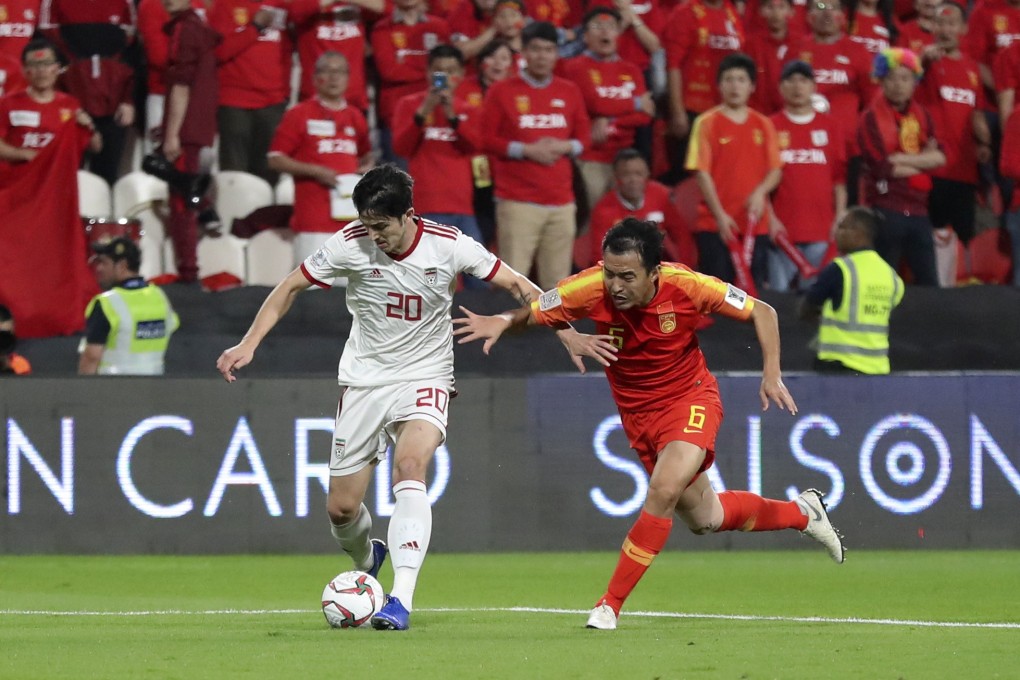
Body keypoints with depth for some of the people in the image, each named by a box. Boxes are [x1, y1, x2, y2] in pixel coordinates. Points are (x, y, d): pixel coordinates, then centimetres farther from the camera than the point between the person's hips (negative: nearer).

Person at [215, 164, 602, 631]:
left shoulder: (448, 246, -14)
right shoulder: (350, 244, -12)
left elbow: (518, 286, -3)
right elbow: (290, 287, 0)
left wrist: (567, 334, -8)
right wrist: (249, 344, -8)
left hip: (424, 379, -2)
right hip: (364, 380, 2)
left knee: (409, 468, -31)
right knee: (341, 508, 2)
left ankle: (401, 600, -36)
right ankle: (366, 559, 39)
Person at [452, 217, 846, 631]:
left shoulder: (686, 286, -25)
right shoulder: (591, 289, -23)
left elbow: (761, 313, -12)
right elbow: (532, 313, -12)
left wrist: (772, 375, -21)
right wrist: (503, 321, -35)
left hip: (690, 398, -3)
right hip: (638, 412, 3)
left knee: (663, 491, -27)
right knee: (703, 518, 12)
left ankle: (611, 604, -14)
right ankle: (800, 512, 40)